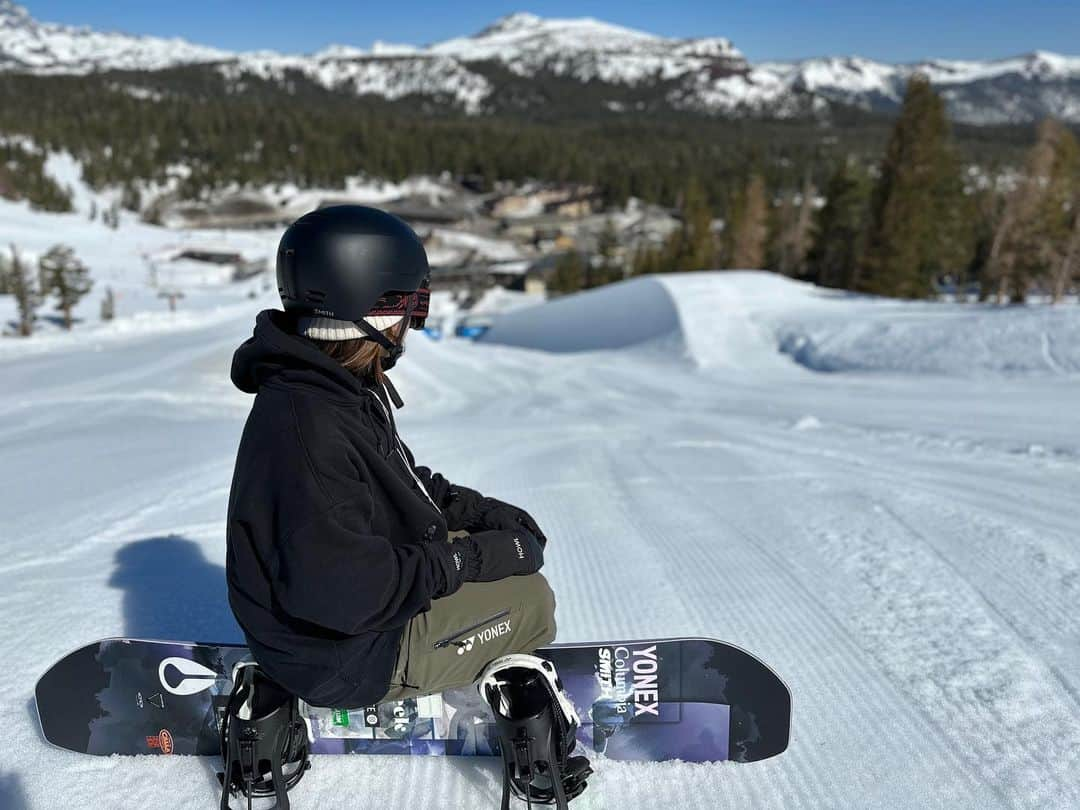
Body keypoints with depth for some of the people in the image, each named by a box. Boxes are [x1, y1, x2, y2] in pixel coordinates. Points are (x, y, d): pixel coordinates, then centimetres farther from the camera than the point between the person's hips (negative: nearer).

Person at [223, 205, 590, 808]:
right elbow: (336, 589, -34)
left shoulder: (339, 386, 1)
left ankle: (509, 666, 17)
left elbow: (404, 484, 12)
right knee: (530, 599, -8)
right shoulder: (312, 423, -32)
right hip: (342, 653, -9)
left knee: (512, 542, 10)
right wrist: (465, 558, -23)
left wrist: (490, 515, 0)